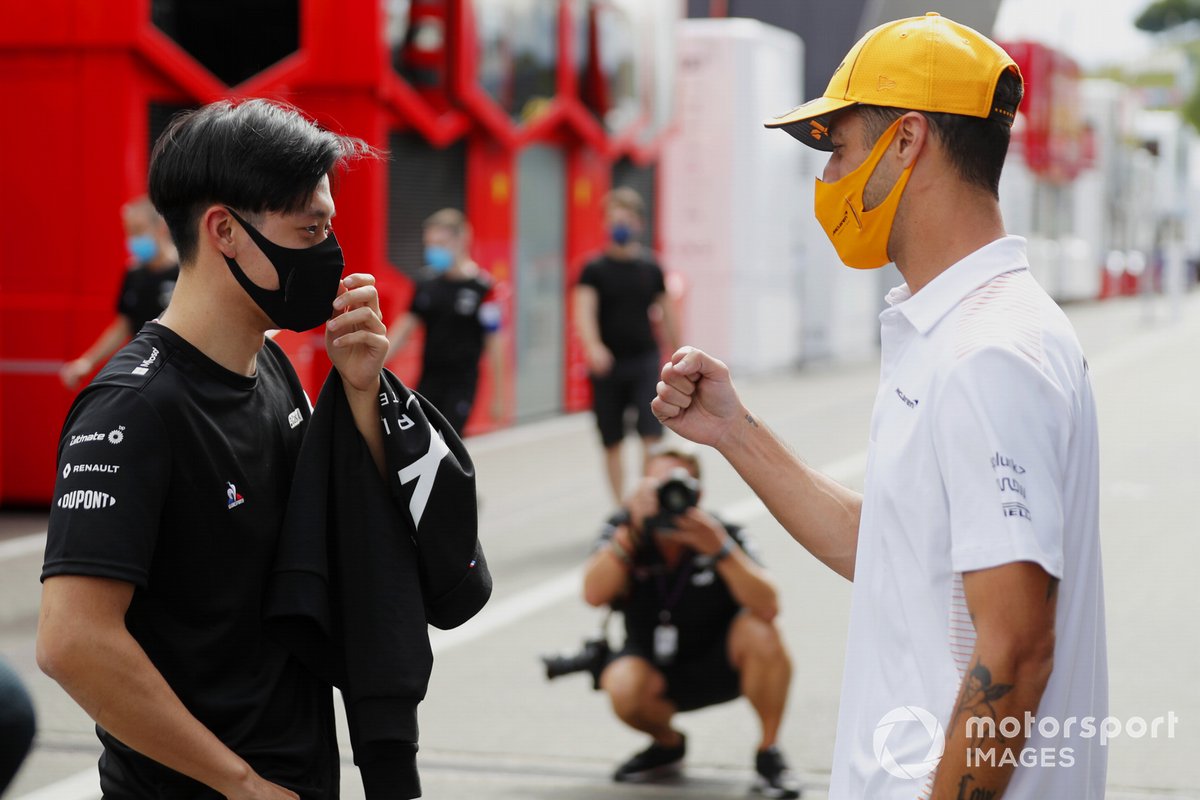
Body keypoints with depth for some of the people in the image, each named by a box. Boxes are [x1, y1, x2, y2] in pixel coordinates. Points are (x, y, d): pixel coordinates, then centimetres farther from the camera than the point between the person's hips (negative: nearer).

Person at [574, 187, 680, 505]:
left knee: (651, 436, -13)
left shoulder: (650, 269, 5)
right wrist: (593, 346, -35)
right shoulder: (594, 269, -2)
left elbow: (667, 314, 13)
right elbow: (584, 310, -16)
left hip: (644, 361, 1)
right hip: (607, 364, 0)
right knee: (612, 443, 7)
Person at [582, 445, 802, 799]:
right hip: (655, 667, 1)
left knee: (760, 631, -31)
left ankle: (768, 753, -11)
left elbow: (767, 606, -33)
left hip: (721, 663, -1)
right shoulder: (623, 531, -13)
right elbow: (594, 594, -30)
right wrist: (630, 530, -37)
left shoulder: (724, 534, -19)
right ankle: (668, 744, 5)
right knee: (624, 687, -32)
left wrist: (719, 548, -44)